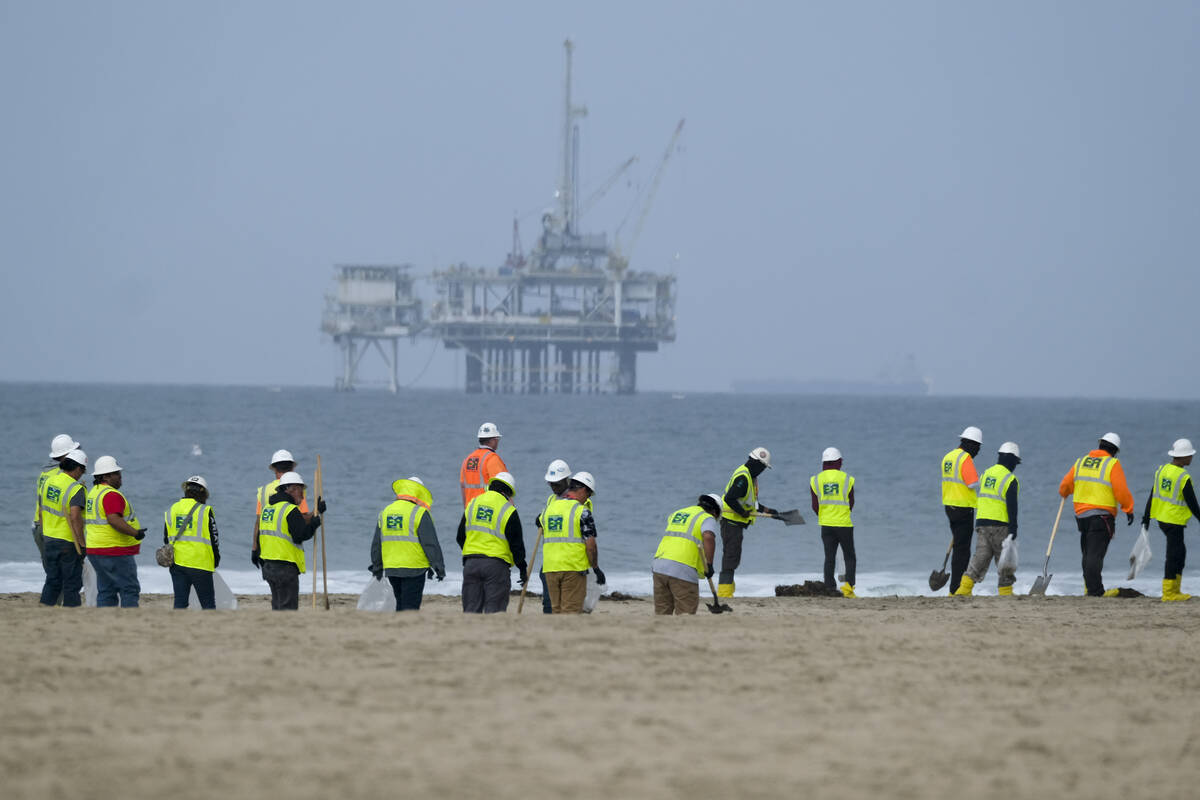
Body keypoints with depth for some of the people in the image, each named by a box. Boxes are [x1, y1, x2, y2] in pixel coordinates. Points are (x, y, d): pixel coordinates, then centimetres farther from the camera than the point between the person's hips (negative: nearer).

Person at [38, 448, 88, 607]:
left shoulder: (48, 481, 4)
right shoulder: (76, 489, -19)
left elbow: (41, 510, 11)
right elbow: (75, 516, -28)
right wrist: (82, 543, -21)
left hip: (49, 539, 7)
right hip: (68, 543, -7)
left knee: (52, 581, 14)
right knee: (72, 583, 5)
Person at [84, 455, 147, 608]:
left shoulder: (94, 492, 16)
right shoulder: (111, 495, -16)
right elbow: (114, 520, -28)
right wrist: (135, 533, -28)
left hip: (95, 550, 10)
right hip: (115, 552, -10)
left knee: (106, 591, 10)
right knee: (129, 589, -6)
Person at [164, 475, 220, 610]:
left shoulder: (171, 510, 8)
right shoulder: (205, 511, -7)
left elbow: (166, 538, 14)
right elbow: (214, 538, -5)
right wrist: (216, 560, 11)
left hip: (177, 563, 4)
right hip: (200, 563, -4)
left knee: (180, 601, 6)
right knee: (208, 603, 4)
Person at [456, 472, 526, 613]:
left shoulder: (472, 504, 11)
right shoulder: (508, 510, -4)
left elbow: (460, 538, 15)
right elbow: (516, 544, -3)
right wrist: (522, 570, 8)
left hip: (471, 563, 4)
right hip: (496, 564, -4)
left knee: (471, 607, 7)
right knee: (494, 609, -2)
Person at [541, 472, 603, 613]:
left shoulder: (549, 507, 12)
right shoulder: (582, 511, -8)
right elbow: (590, 544, -10)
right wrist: (596, 568, 0)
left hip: (550, 568, 6)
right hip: (574, 568, -6)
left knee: (556, 609, 12)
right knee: (571, 612, -3)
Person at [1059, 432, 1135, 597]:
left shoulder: (1081, 462, 11)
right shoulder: (1112, 464, -7)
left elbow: (1066, 485, 19)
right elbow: (1121, 491, -13)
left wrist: (1064, 493, 41)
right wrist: (1129, 509, -2)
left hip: (1081, 514, 6)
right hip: (1101, 516, -6)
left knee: (1088, 554, 15)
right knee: (1095, 554, -9)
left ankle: (1091, 587, 20)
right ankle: (1094, 590, -12)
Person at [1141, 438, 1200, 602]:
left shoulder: (1161, 470, 3)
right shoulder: (1184, 478, -19)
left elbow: (1152, 495, 10)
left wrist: (1146, 516, 17)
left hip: (1161, 519, 8)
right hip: (1175, 521, -8)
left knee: (1180, 552, 18)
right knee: (1173, 555, -1)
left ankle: (1175, 590, 22)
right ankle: (1168, 594, 1)